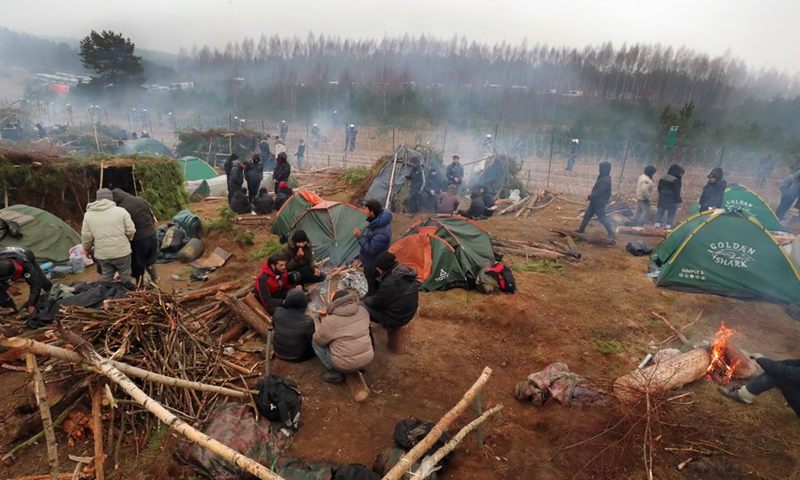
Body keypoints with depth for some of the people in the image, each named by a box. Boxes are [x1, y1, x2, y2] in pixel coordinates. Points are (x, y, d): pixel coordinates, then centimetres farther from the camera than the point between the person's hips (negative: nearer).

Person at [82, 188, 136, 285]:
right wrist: (127, 240, 14)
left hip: (102, 254, 3)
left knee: (107, 277, 20)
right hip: (121, 251, -3)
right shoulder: (121, 211, -8)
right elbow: (131, 231, -7)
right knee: (125, 277, 11)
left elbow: (86, 236, 2)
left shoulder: (88, 214, 1)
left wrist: (87, 249, 18)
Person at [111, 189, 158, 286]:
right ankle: (155, 280, 34)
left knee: (138, 265, 12)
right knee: (150, 260, 24)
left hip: (139, 240, -6)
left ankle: (140, 285, 26)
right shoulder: (141, 200, 2)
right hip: (152, 235, 6)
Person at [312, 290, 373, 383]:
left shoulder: (330, 320, -16)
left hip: (345, 365, -5)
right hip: (367, 359, 5)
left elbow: (319, 340, -3)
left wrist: (319, 323, 13)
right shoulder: (363, 310, -2)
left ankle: (336, 373, 7)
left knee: (315, 342, 12)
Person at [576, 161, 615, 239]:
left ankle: (611, 233, 7)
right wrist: (591, 197, 10)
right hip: (595, 201, 10)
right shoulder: (602, 178, 7)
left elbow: (599, 192, -26)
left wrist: (589, 197, -16)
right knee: (587, 214, 16)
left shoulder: (605, 180, -25)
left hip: (599, 202, -10)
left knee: (602, 218, -2)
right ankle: (581, 228, 28)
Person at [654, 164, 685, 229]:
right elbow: (676, 192, -17)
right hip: (672, 201, -6)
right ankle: (668, 227, 5)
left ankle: (657, 225, 12)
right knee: (670, 215, 4)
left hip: (662, 200, 6)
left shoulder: (662, 178, 6)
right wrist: (679, 200, -5)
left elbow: (659, 188, 15)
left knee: (660, 213, 11)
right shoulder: (676, 180, -17)